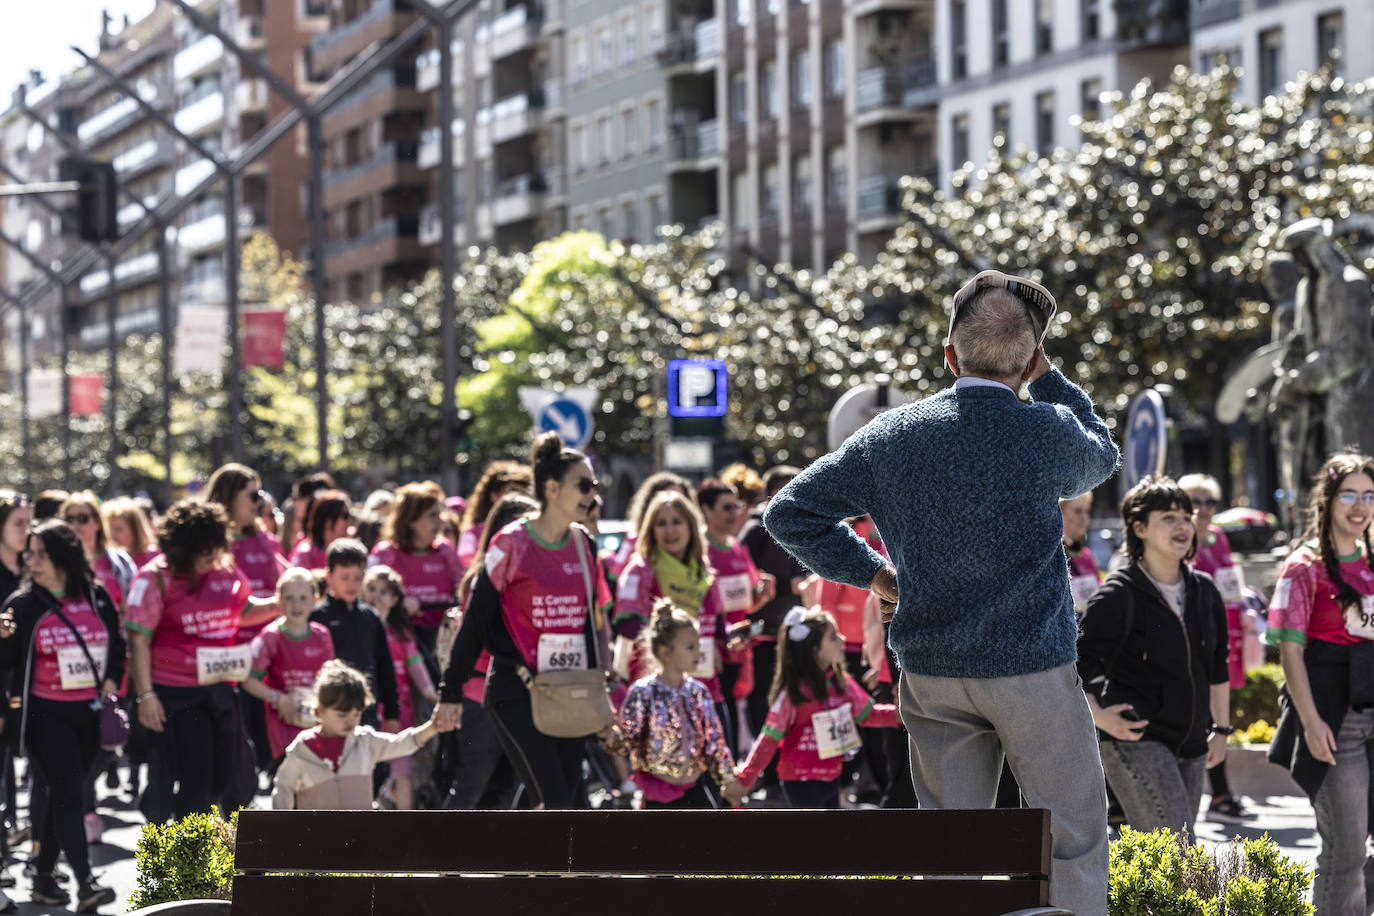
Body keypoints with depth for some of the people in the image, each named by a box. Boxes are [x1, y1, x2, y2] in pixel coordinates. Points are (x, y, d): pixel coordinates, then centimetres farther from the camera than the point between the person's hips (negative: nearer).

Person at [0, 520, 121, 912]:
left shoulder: (96, 596, 3)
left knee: (64, 795, 11)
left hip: (90, 712, 4)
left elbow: (117, 643, 17)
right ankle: (85, 882, -18)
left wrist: (111, 680, 3)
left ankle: (44, 877, 22)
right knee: (69, 792, -14)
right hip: (47, 714, -4)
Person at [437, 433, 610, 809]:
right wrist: (451, 690, -6)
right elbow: (476, 619, -6)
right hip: (517, 690, -6)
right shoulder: (512, 544, -9)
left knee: (571, 802, 4)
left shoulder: (583, 545, 9)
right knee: (556, 804, -14)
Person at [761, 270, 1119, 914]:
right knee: (1071, 838, 4)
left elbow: (789, 512, 5)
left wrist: (870, 572, 11)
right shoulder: (1047, 432, -11)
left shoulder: (890, 436, -1)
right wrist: (1046, 378, 14)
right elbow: (1102, 457, 14)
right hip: (1032, 667, -4)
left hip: (930, 673, 4)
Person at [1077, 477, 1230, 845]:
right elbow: (1079, 666, -9)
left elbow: (1217, 666, 21)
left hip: (1189, 745, 7)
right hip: (1134, 741, -7)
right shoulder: (1118, 596, -10)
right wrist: (1097, 716, -24)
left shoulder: (1204, 591, 10)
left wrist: (1221, 728, 20)